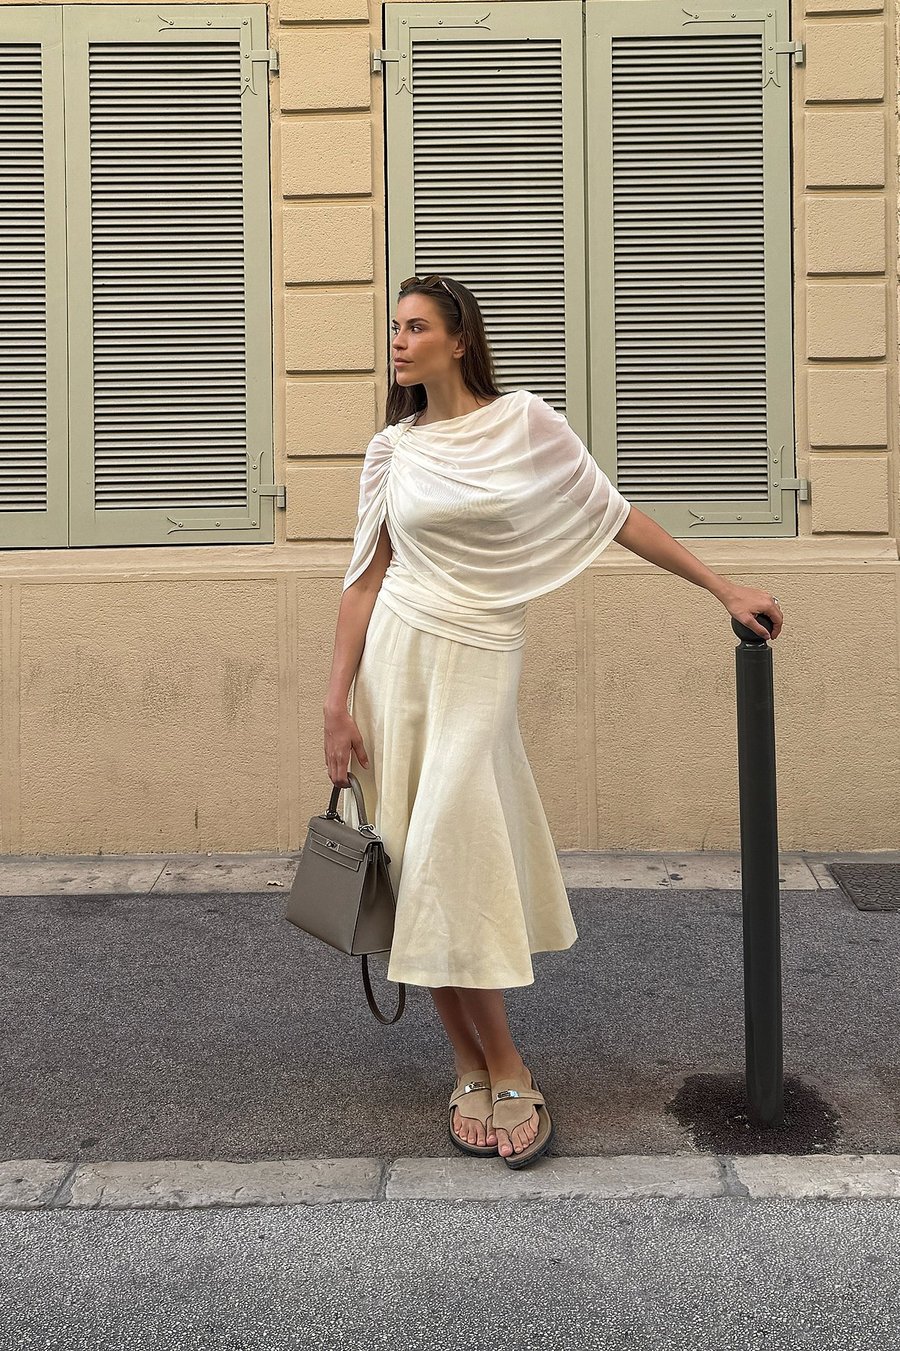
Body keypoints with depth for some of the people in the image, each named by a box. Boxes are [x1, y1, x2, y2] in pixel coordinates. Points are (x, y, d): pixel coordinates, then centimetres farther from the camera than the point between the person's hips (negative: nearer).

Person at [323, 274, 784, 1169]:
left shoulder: (525, 422, 1)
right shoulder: (392, 450, 8)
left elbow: (614, 515, 6)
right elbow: (367, 578, 7)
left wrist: (724, 589, 6)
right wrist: (337, 702, 2)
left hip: (476, 663, -3)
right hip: (394, 657, 3)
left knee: (453, 861, -11)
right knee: (421, 870, 2)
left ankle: (503, 1078, 6)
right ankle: (476, 1072, 14)